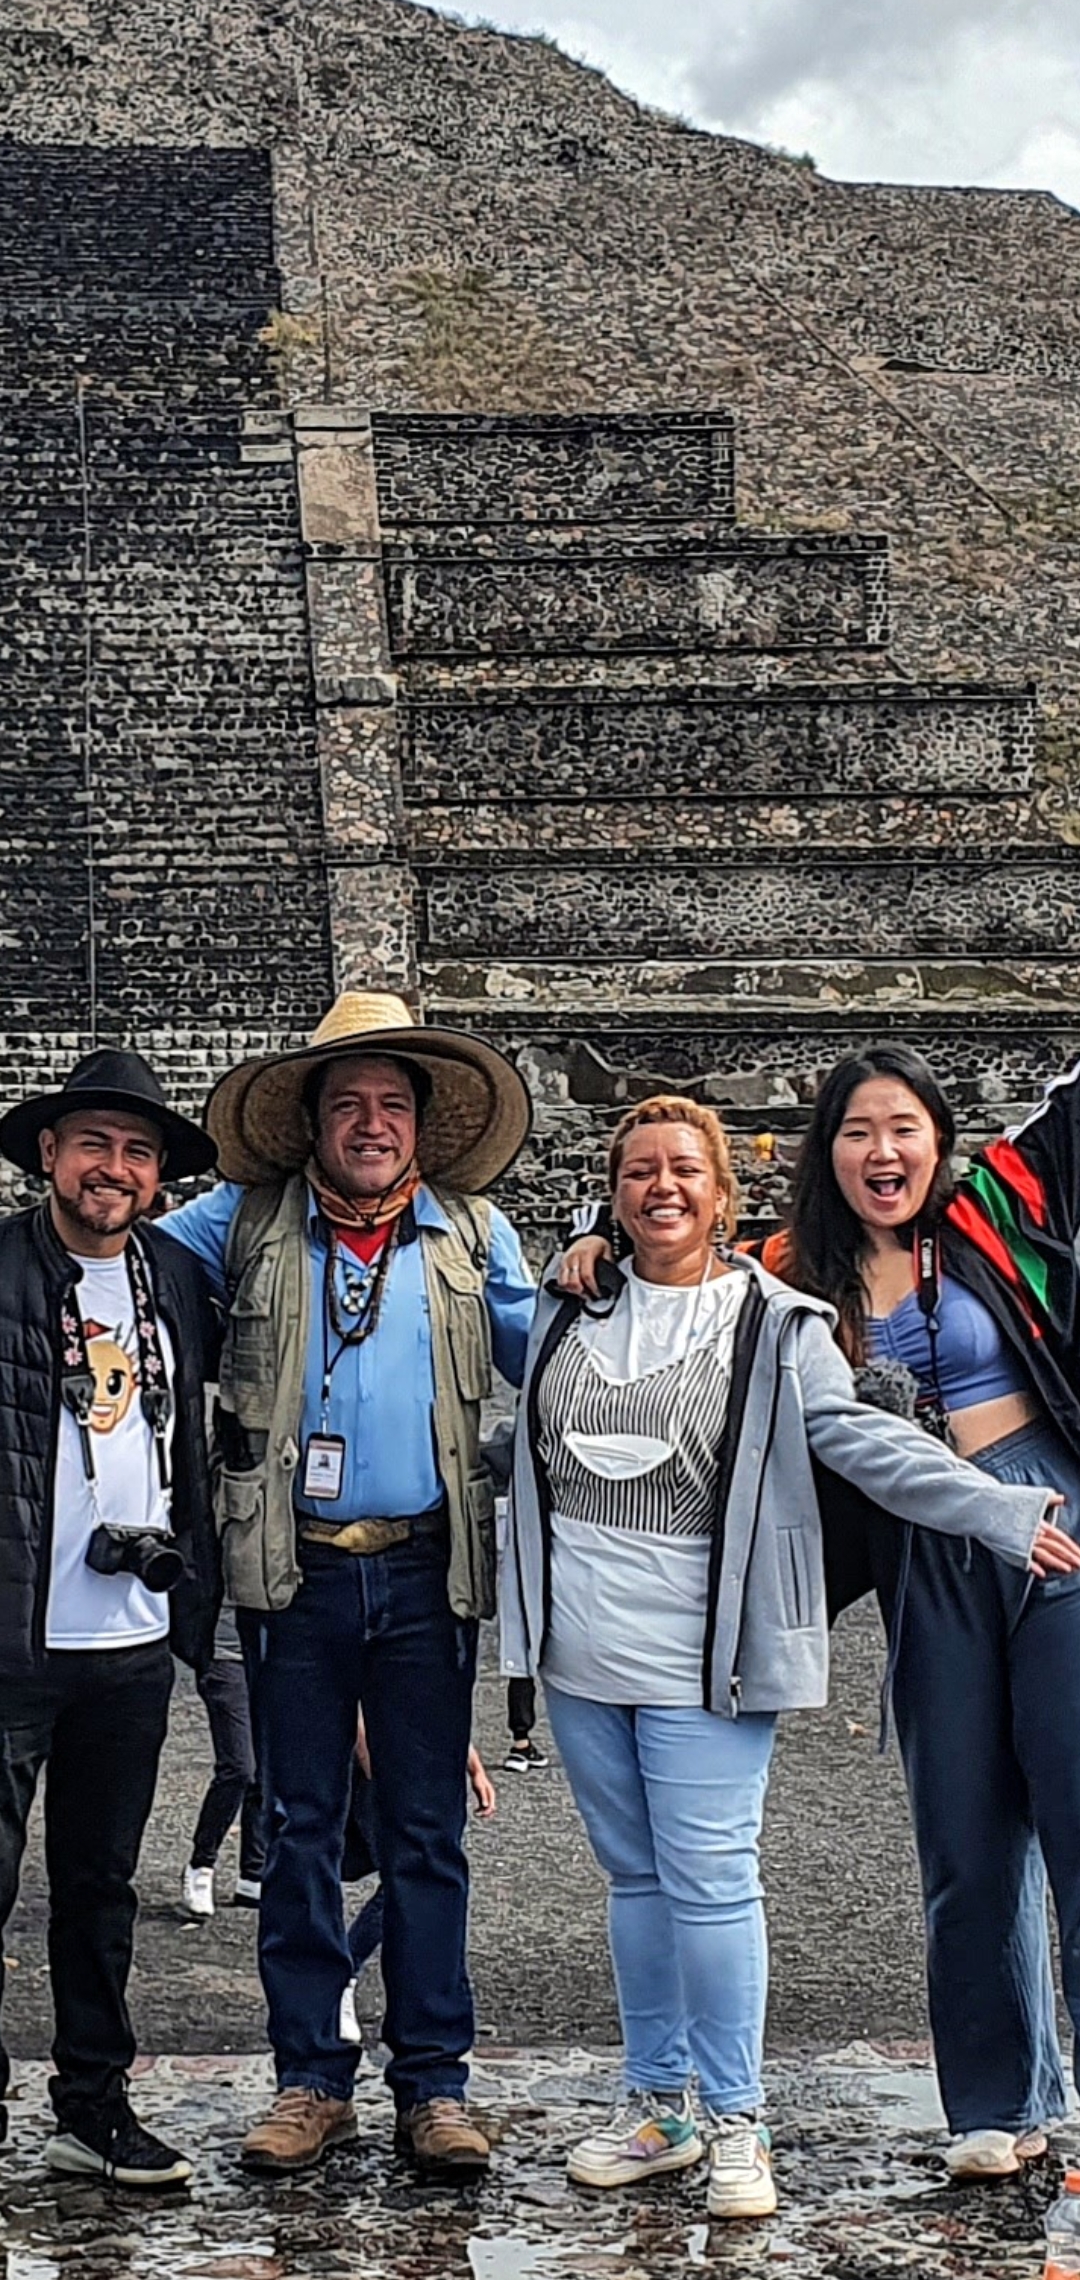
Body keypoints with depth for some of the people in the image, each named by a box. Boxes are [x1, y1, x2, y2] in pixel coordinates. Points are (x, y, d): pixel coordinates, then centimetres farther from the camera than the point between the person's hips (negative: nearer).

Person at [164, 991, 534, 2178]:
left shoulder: (474, 1236, 9)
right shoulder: (246, 1223, 5)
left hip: (427, 1575, 1)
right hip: (300, 1575, 0)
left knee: (427, 1836, 6)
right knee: (300, 1832, 6)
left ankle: (433, 2084, 14)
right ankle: (311, 2079, 16)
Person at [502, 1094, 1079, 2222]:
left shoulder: (776, 1324, -2)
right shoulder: (570, 1309, 10)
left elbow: (861, 1438, -9)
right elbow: (531, 1444, 24)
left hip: (700, 1648, -4)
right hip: (581, 1643, 4)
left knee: (710, 1878, -6)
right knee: (635, 1876, 12)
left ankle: (734, 2121, 6)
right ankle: (654, 2105, 22)